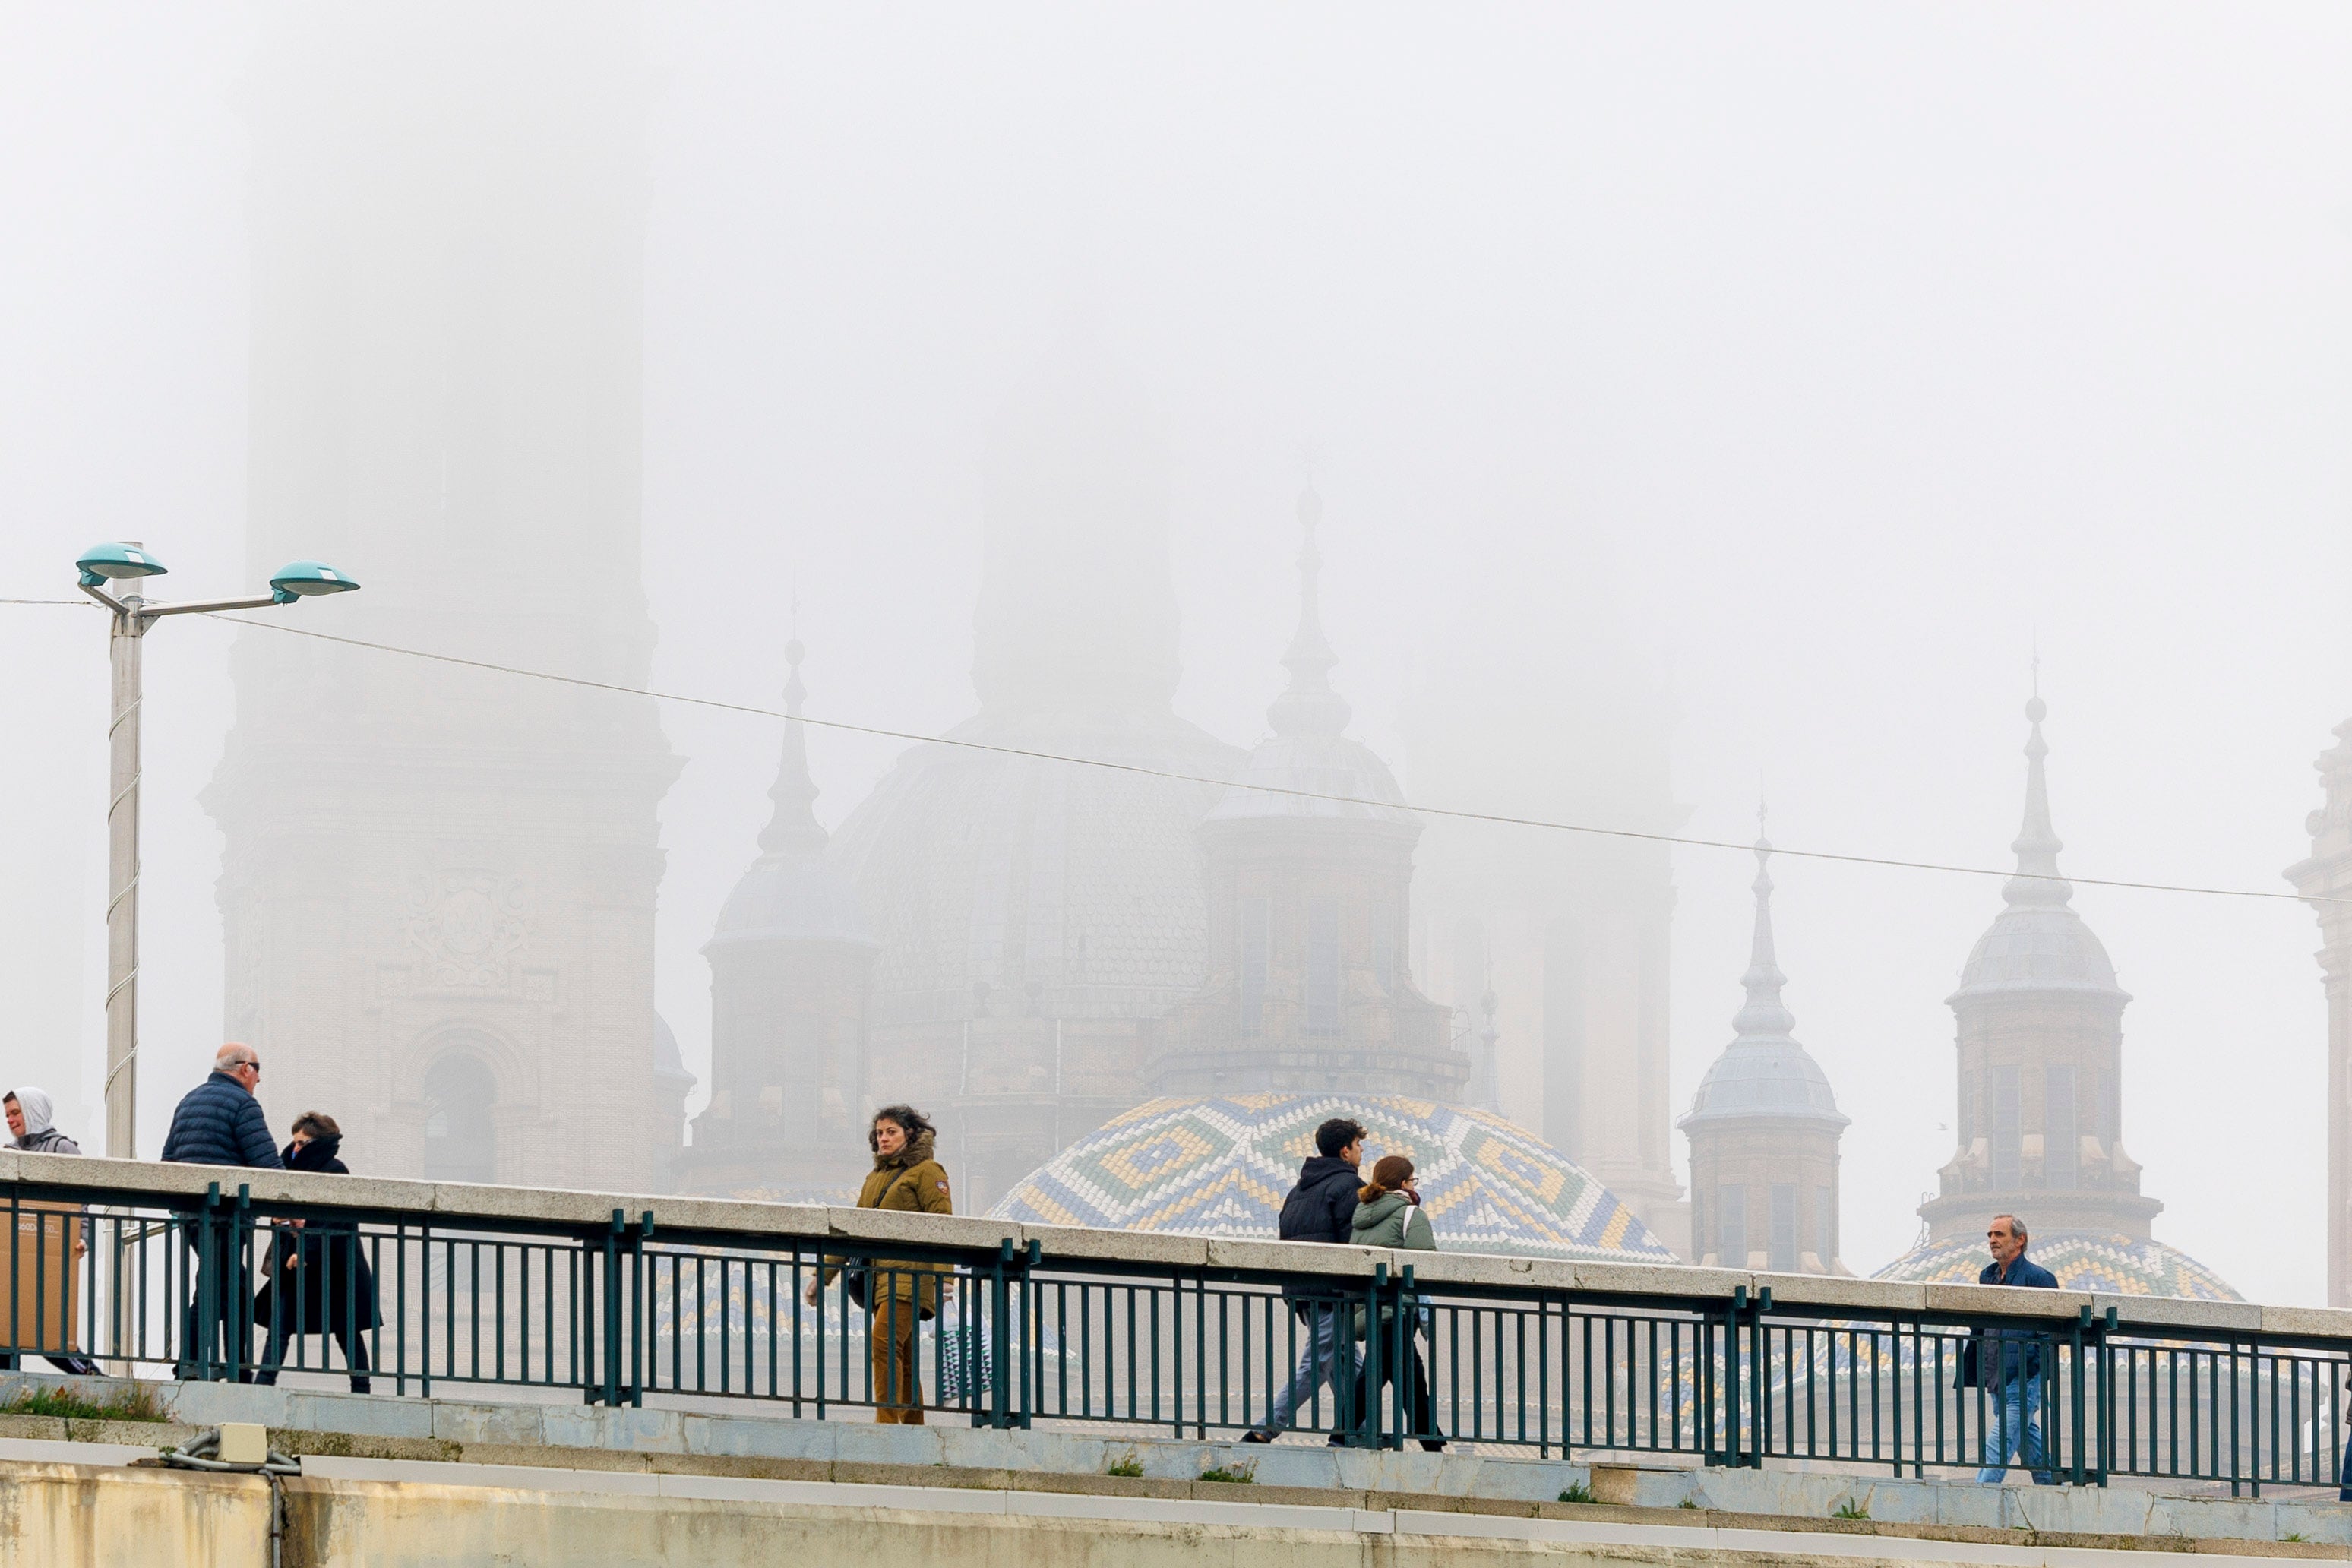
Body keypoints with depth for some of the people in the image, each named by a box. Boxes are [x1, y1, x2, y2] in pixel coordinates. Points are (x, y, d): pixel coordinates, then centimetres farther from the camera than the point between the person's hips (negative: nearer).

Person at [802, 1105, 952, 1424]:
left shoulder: (926, 1172, 1)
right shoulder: (875, 1177, 23)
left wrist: (944, 1278, -20)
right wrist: (822, 1275, 22)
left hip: (908, 1275, -7)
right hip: (878, 1276, 7)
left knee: (884, 1342, -22)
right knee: (902, 1356, 5)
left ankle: (887, 1421, -26)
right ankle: (913, 1426, 6)